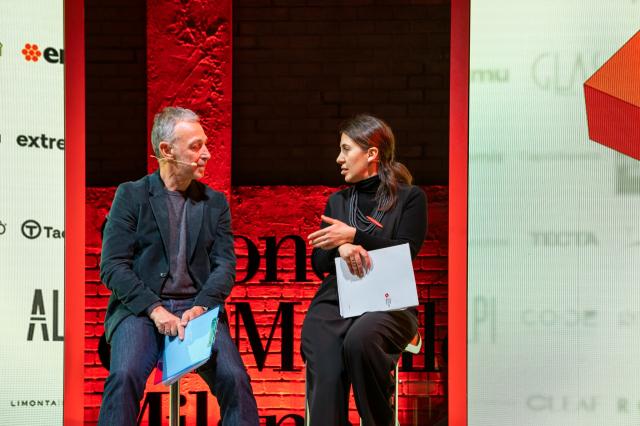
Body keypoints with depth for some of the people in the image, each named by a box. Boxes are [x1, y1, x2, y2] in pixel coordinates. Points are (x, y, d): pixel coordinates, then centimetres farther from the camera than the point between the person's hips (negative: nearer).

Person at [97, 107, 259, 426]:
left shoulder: (215, 202, 15)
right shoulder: (132, 196, 5)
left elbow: (225, 265, 7)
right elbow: (113, 266, -2)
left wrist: (202, 306, -14)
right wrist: (154, 309, -16)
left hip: (197, 308, 2)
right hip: (140, 308, -2)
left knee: (234, 378, -24)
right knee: (126, 376, -31)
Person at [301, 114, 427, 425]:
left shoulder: (409, 198, 9)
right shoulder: (337, 201, 22)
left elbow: (406, 253, -2)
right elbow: (319, 263, 15)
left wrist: (354, 236, -9)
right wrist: (341, 248, -8)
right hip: (335, 300, 3)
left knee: (360, 339, -39)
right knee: (325, 377, -29)